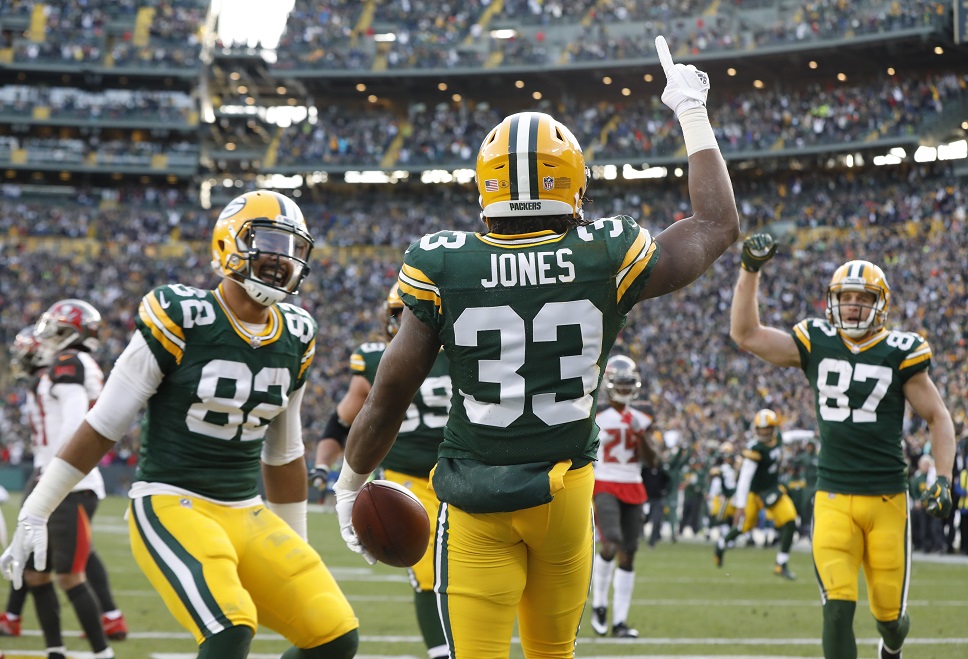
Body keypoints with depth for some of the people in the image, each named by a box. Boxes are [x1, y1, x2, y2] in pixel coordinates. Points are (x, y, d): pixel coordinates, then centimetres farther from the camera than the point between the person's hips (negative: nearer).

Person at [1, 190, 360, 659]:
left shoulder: (294, 339, 8)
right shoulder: (180, 320, -11)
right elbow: (103, 425, -6)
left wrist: (297, 558, 22)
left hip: (248, 515, 7)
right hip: (170, 506, -7)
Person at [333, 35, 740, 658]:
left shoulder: (443, 268, -8)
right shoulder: (608, 260, -7)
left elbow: (387, 401, -1)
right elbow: (719, 223, 11)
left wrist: (351, 481, 17)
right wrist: (691, 112, 21)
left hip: (475, 501, -1)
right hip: (566, 489, 1)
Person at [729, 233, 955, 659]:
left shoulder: (899, 354, -2)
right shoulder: (816, 345, 4)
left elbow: (938, 418, 4)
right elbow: (745, 334, 4)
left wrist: (943, 479, -6)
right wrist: (750, 270, -3)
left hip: (887, 499, -1)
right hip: (833, 499, 1)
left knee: (887, 610, 10)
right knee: (838, 608, -14)